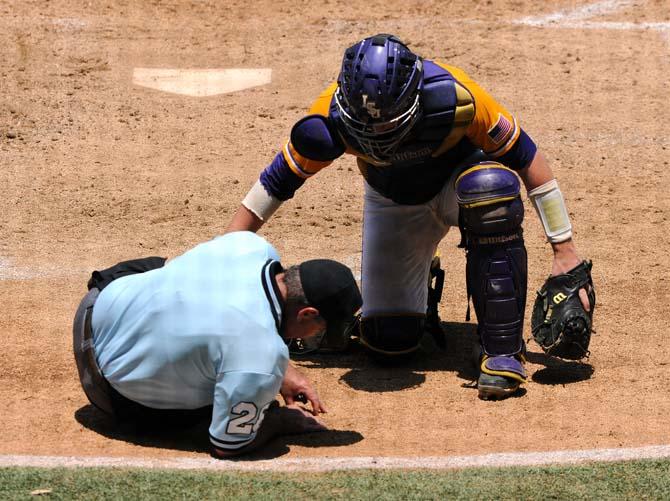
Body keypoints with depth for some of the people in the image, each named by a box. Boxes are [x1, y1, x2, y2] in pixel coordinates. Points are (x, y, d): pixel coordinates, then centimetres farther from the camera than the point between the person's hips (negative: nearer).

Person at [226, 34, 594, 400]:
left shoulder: (452, 95, -36)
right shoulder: (330, 116, -31)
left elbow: (525, 157, -23)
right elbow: (277, 181, -17)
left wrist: (564, 250, -22)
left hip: (459, 178, -1)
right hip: (392, 202, 2)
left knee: (492, 188, -40)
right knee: (390, 342, -7)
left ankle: (502, 350, -29)